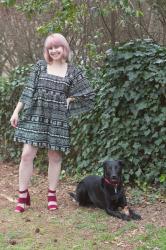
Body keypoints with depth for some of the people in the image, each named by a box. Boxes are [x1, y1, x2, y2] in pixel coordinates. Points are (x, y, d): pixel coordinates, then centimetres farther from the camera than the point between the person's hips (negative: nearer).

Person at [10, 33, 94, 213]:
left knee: (55, 157, 5)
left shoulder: (73, 71, 3)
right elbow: (28, 91, 4)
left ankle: (52, 195, 18)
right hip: (35, 117, 0)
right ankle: (23, 195, 5)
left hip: (58, 120, 0)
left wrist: (68, 101, 2)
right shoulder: (40, 66, 5)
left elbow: (88, 96, 8)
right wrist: (16, 111, 0)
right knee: (27, 154, -5)